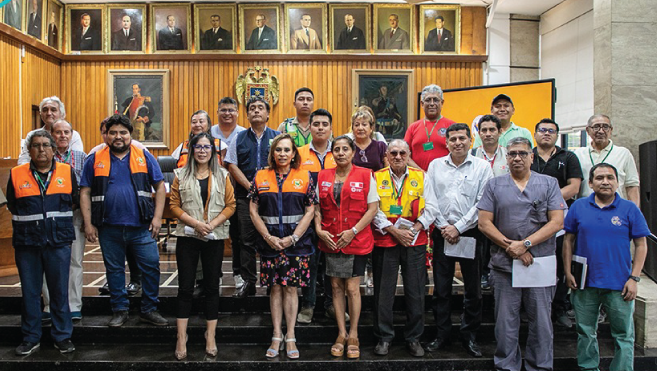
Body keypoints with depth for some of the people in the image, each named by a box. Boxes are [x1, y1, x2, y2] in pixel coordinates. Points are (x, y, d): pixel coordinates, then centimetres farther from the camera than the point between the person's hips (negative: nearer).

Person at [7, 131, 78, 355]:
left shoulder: (67, 172, 4)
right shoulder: (16, 174, 3)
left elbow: (74, 201, 14)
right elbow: (12, 206, 13)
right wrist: (30, 221, 9)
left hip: (59, 243, 0)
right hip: (26, 244, 1)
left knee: (60, 291, 5)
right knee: (29, 292, 9)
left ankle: (62, 336, 16)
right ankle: (30, 338, 21)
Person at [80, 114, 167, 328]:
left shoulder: (144, 157, 4)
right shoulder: (95, 160, 5)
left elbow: (159, 186, 5)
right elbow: (85, 193, 5)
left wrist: (157, 217, -3)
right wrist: (88, 224, -2)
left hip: (141, 226, -1)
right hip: (109, 228, 1)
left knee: (151, 266, -1)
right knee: (114, 269, 11)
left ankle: (149, 310, 14)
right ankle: (120, 311, 25)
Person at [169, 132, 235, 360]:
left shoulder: (222, 175, 5)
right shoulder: (181, 175, 5)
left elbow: (230, 205, 1)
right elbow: (174, 205, 0)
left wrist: (212, 224, -13)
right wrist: (195, 223, -14)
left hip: (215, 237, 1)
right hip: (188, 236, 0)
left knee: (212, 287, 8)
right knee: (185, 287, 1)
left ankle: (210, 337, 18)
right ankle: (181, 339, 10)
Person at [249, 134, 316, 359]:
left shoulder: (304, 177, 2)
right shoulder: (261, 177, 6)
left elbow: (310, 211, -1)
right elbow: (253, 210, 4)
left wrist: (293, 237, -10)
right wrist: (268, 237, -7)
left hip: (297, 241, -1)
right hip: (269, 242, 1)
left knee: (291, 288, 3)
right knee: (275, 288, 7)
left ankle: (290, 338, 13)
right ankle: (277, 337, 17)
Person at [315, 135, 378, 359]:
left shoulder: (365, 175, -2)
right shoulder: (323, 177, 7)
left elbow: (373, 208, -5)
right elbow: (317, 207, 10)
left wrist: (353, 231, -13)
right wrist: (319, 230, -6)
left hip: (357, 240, -3)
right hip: (330, 241, 3)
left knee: (352, 288, 0)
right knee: (336, 287, 9)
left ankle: (353, 335, 16)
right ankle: (341, 334, 21)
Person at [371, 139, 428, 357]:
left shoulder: (421, 177, 7)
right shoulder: (377, 178, 3)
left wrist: (416, 229, -8)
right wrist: (395, 231, -11)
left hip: (415, 242, 1)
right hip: (385, 242, -1)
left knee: (415, 291, 5)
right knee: (384, 292, 4)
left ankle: (414, 338, 20)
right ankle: (384, 337, 18)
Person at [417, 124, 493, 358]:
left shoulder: (482, 167, 1)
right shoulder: (435, 165, 9)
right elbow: (430, 200, 4)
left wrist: (458, 227, -10)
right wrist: (444, 228, -5)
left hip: (470, 234, -1)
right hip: (442, 233, 2)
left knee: (473, 289, 5)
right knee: (441, 288, 7)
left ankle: (470, 336, 20)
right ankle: (442, 334, 20)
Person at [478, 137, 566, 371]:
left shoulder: (549, 184, 5)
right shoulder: (494, 185, 7)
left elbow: (557, 222, -4)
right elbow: (484, 222, 1)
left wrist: (525, 244, -13)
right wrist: (511, 247, -10)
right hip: (504, 264, 1)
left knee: (541, 322, 8)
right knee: (505, 323, 8)